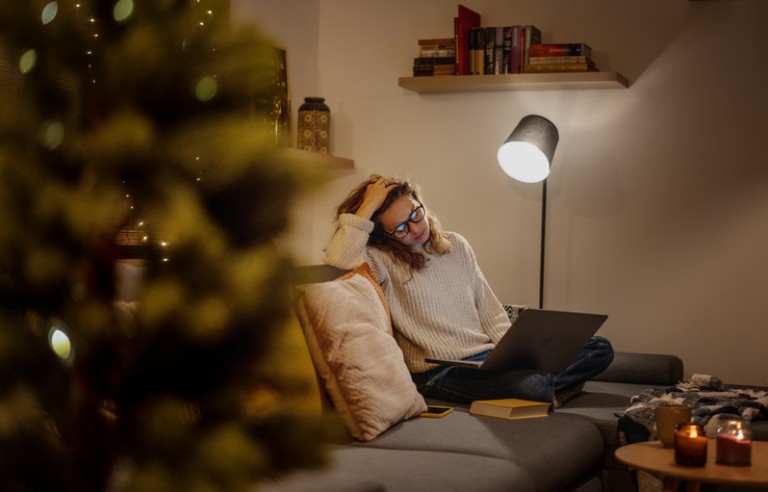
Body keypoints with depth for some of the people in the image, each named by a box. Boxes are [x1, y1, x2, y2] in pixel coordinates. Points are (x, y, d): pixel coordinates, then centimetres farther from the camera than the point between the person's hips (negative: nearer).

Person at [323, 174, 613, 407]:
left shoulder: (456, 246, 15)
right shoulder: (383, 261, -4)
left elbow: (491, 313, 17)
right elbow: (337, 258, -28)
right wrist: (368, 206, -19)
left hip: (489, 356, 7)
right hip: (439, 374, -7)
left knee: (599, 348, -4)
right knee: (529, 383, -34)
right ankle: (553, 389, -3)